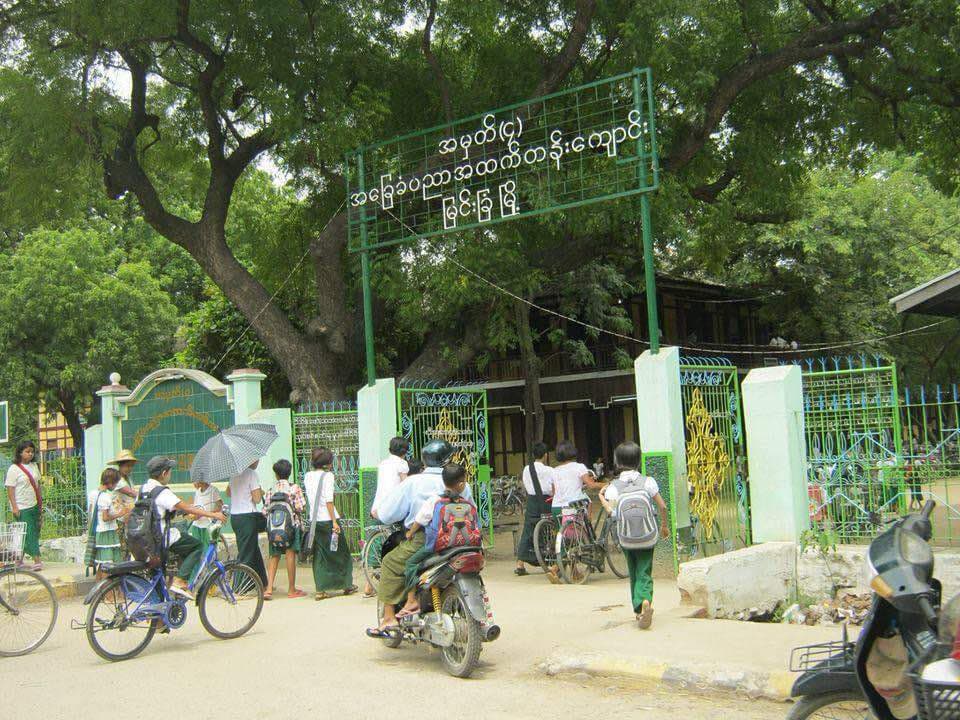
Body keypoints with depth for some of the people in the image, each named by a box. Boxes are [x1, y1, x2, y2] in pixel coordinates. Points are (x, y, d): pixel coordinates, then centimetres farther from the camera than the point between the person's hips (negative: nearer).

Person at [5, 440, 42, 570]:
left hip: (34, 506, 7)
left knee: (34, 533, 7)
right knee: (29, 533, -10)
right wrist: (14, 507, -16)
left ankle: (20, 560, 18)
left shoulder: (34, 466, 11)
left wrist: (41, 503, 14)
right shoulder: (14, 469, -8)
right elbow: (10, 489, -11)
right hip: (22, 507, -7)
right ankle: (37, 560, -13)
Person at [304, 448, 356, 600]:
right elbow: (329, 500, -16)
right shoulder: (328, 475, -10)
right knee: (340, 552, 10)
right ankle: (347, 585, 20)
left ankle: (320, 590, 3)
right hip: (328, 519, -6)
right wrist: (334, 522, -16)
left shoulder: (307, 476, 8)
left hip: (314, 519, 6)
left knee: (319, 554, 9)